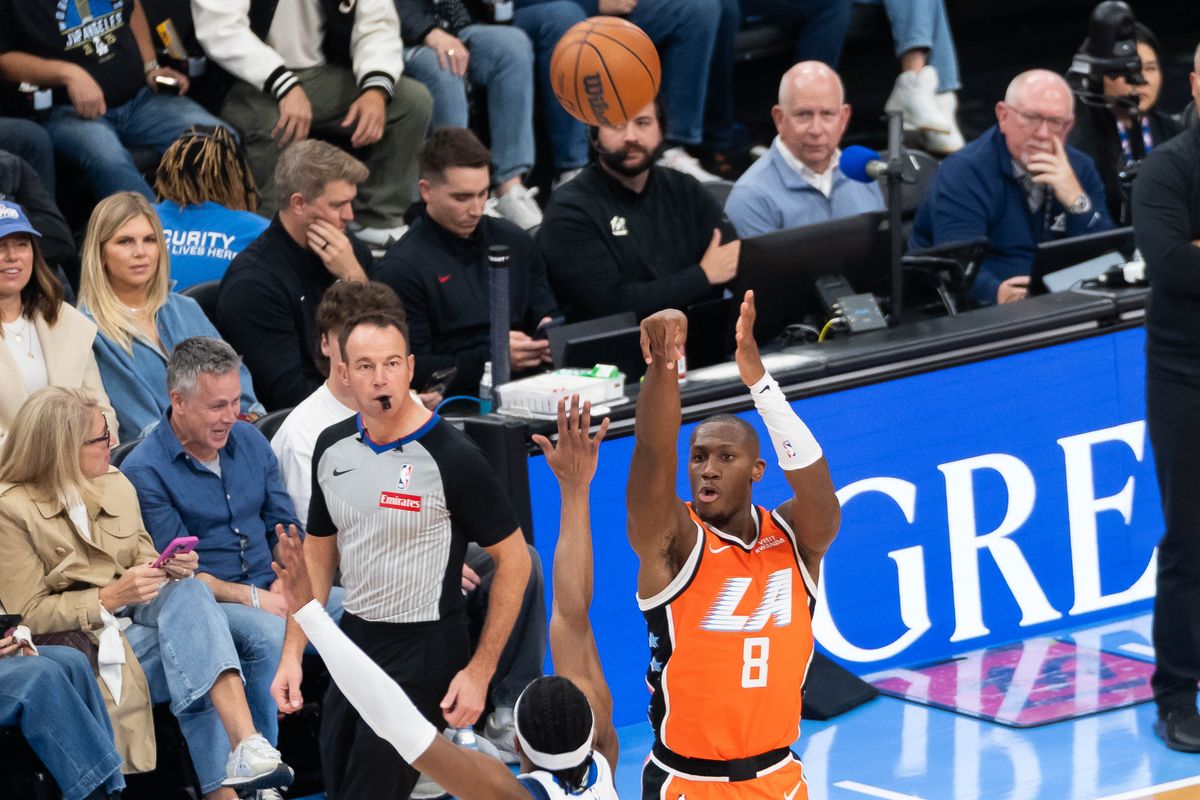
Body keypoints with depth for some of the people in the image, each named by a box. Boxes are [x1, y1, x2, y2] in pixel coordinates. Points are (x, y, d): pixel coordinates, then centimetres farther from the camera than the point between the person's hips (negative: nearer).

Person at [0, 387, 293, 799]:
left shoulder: (116, 485, 11)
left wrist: (168, 569, -7)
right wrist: (111, 597, -20)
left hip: (132, 614, 6)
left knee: (187, 593, -28)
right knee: (194, 654, -28)